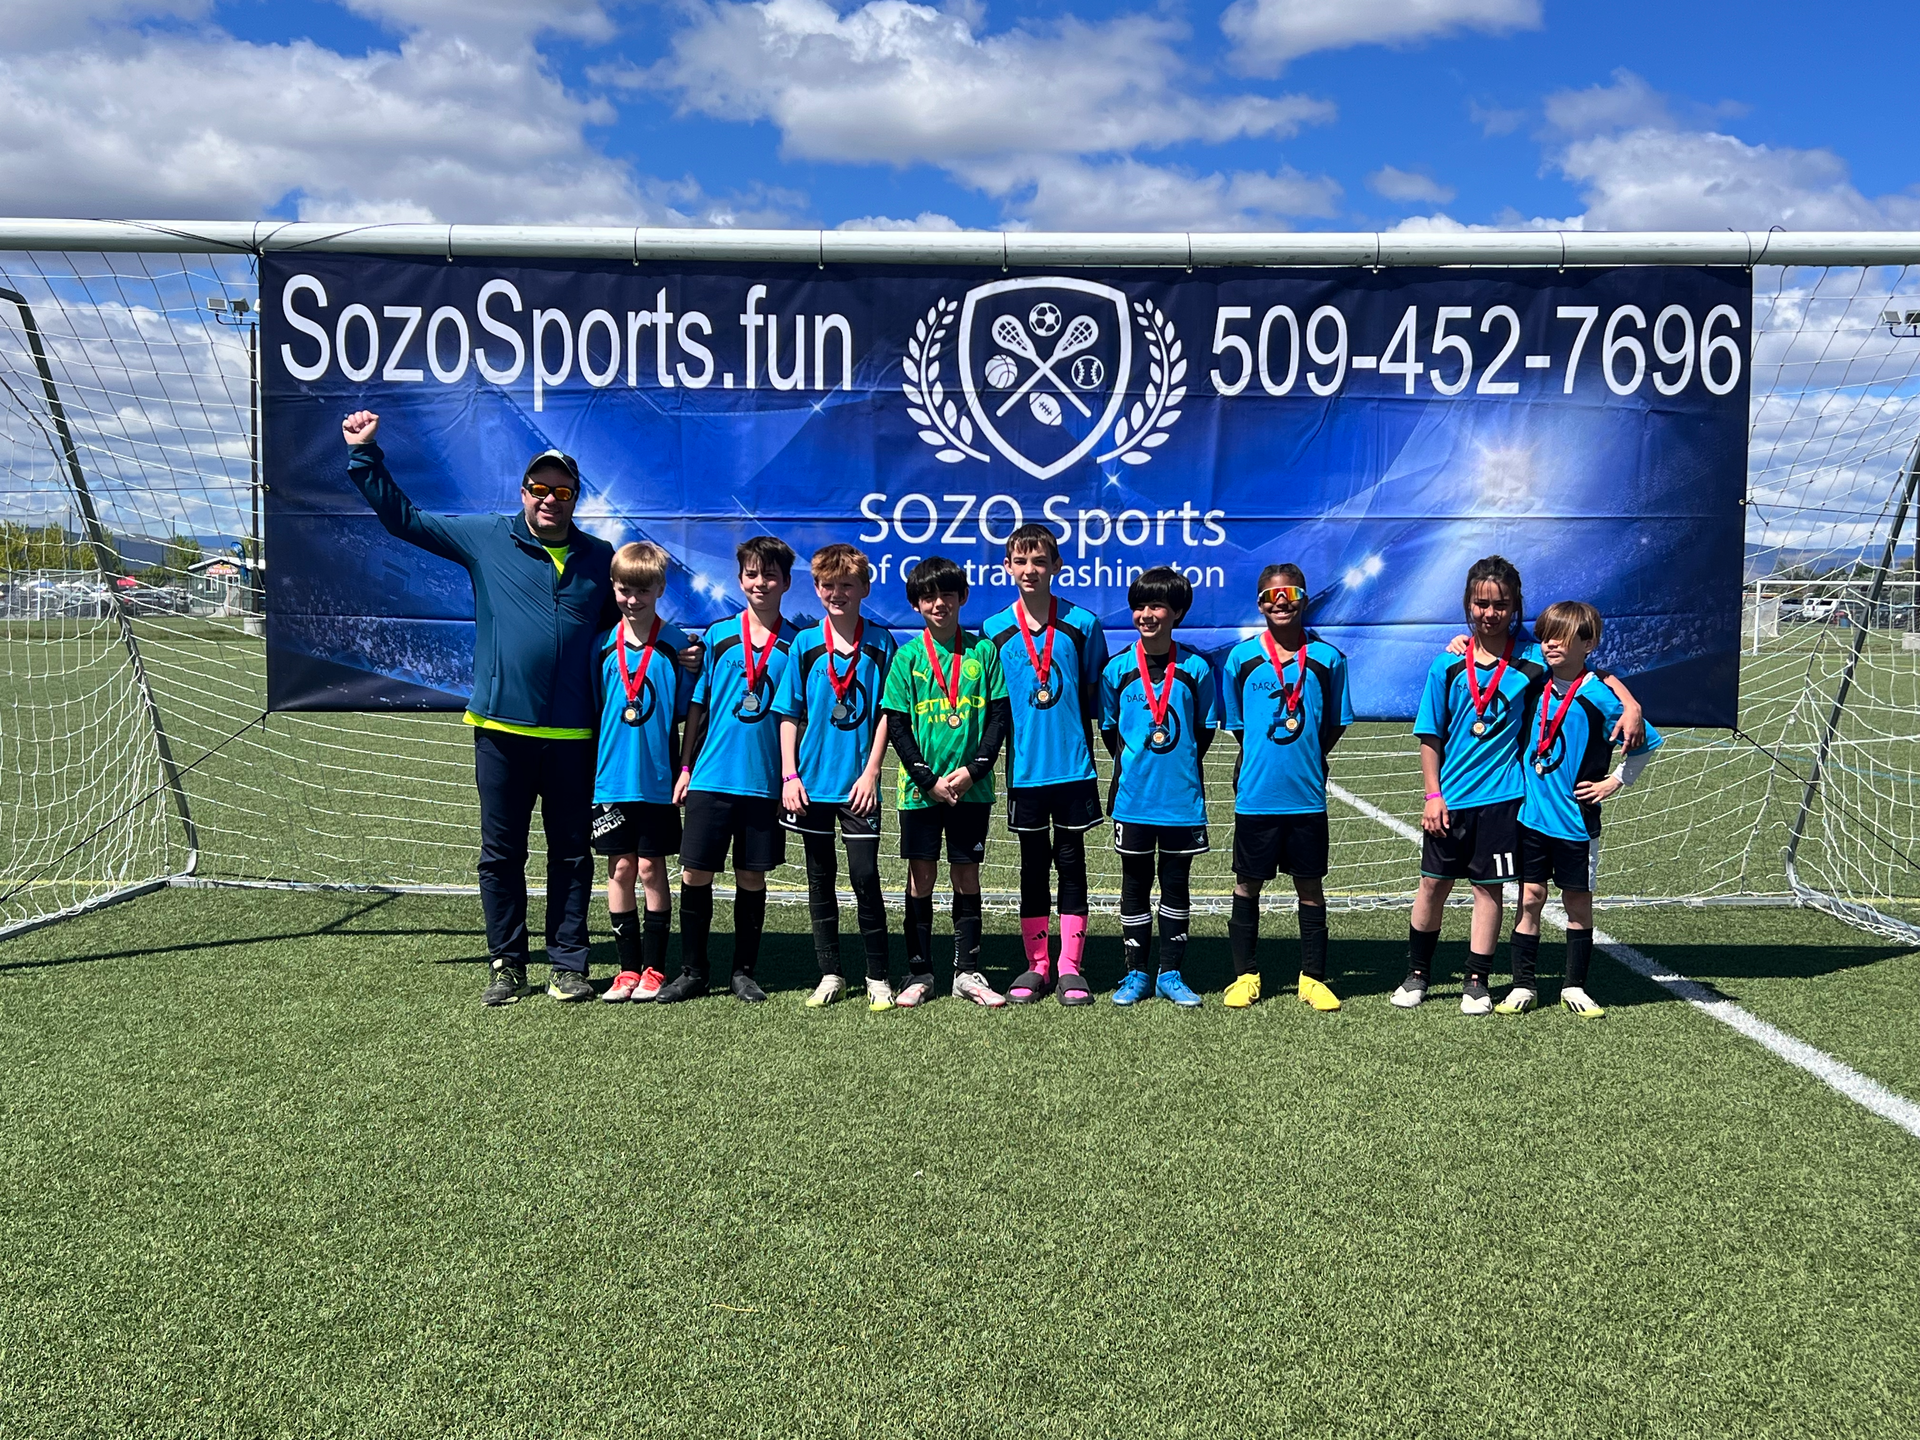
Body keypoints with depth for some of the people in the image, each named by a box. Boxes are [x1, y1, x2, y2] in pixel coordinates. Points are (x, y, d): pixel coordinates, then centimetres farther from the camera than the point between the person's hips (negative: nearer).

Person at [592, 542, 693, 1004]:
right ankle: (629, 969, 15)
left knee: (651, 868, 3)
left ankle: (655, 969, 13)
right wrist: (591, 770, 8)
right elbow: (592, 711, 11)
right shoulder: (604, 645, 5)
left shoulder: (677, 645, -3)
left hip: (657, 779, -3)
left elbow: (689, 713, 0)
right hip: (612, 777, 3)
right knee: (620, 868, 6)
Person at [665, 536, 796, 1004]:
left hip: (766, 781, 0)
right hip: (712, 776, 0)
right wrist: (686, 766, 5)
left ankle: (744, 973, 19)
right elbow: (697, 705, 8)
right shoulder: (718, 635, 5)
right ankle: (692, 972, 13)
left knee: (752, 877, 6)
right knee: (695, 873, 1)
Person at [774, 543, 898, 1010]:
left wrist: (871, 771, -7)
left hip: (858, 783, -2)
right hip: (812, 781, 2)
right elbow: (789, 715, 6)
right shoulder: (804, 644, 4)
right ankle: (830, 973, 21)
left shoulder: (880, 643, 0)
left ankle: (878, 977, 8)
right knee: (820, 881, 9)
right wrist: (789, 774, -2)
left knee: (865, 877, -4)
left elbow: (886, 713, 0)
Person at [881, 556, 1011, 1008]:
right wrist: (929, 779, -9)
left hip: (971, 788, 0)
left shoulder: (983, 651, 3)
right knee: (921, 876, 4)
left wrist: (973, 770, -10)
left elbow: (999, 716, 2)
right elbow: (896, 725, -1)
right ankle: (919, 973, 14)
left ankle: (967, 972, 14)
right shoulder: (907, 656, 1)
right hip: (920, 787, 0)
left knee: (966, 876, 6)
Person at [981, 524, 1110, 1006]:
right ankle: (1036, 966, 18)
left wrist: (1084, 747, 3)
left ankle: (1070, 966, 13)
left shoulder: (1082, 624, -2)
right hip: (1025, 768, 1)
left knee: (1071, 862, 5)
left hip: (1074, 766, -1)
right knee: (1033, 866, 10)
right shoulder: (994, 630, 1)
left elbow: (1096, 696, 5)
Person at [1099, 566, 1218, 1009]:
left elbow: (1204, 731, 6)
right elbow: (1109, 728, 10)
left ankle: (1170, 974, 19)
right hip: (1133, 797, 0)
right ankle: (1136, 974, 19)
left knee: (1177, 884, 9)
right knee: (1135, 884, 9)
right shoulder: (1117, 669, 0)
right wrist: (1133, 763, 4)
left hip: (1183, 797, 0)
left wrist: (1181, 768, 1)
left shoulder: (1195, 668, -2)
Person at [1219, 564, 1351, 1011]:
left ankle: (1312, 977, 19)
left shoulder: (1327, 658, -1)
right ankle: (1246, 974, 21)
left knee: (1310, 885, 8)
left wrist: (1307, 760, 6)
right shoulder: (1242, 657, 0)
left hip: (1307, 795, 0)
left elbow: (1336, 724, 9)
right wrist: (1267, 761, 9)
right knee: (1247, 884, 9)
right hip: (1255, 794, 0)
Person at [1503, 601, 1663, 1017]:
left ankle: (1574, 987, 20)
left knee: (1578, 902, 8)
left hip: (1576, 820, -3)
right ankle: (1523, 986, 12)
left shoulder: (1599, 696, -11)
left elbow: (1650, 742, -3)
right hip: (1531, 814, 3)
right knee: (1530, 897, 5)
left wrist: (1615, 782, -4)